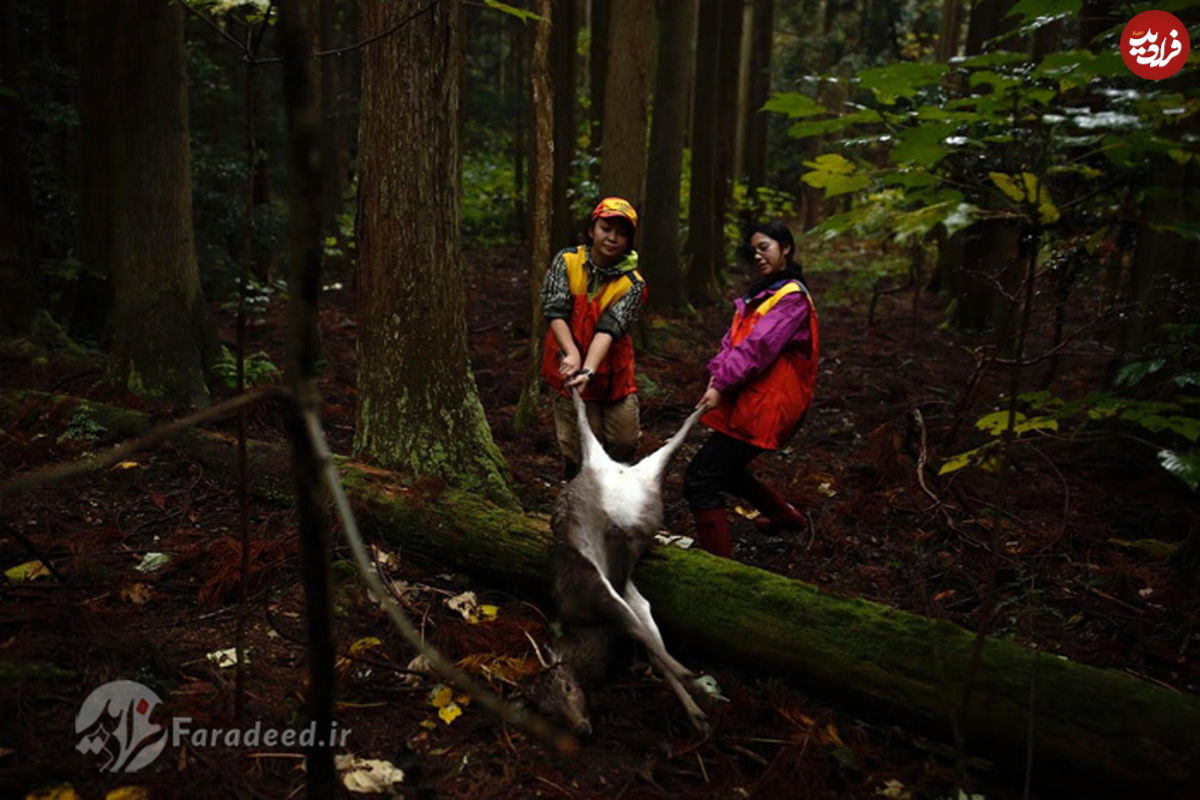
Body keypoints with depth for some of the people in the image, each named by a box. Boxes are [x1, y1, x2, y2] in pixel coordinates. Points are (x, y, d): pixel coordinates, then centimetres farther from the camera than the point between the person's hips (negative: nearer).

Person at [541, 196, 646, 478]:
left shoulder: (632, 283, -8)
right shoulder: (567, 261, -5)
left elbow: (608, 329, -21)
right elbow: (556, 311, -14)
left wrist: (588, 371, -35)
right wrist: (572, 353, -30)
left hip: (613, 372, 1)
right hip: (572, 371, -1)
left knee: (625, 444, 8)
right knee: (580, 450, -1)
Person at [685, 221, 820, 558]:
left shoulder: (792, 296, -10)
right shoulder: (762, 293, 19)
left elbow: (758, 346, -21)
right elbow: (734, 337, 7)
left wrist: (722, 385, -25)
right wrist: (717, 373, -10)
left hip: (764, 406, -10)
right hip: (746, 401, 10)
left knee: (700, 478, -13)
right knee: (724, 468, 26)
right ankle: (784, 515, 45)